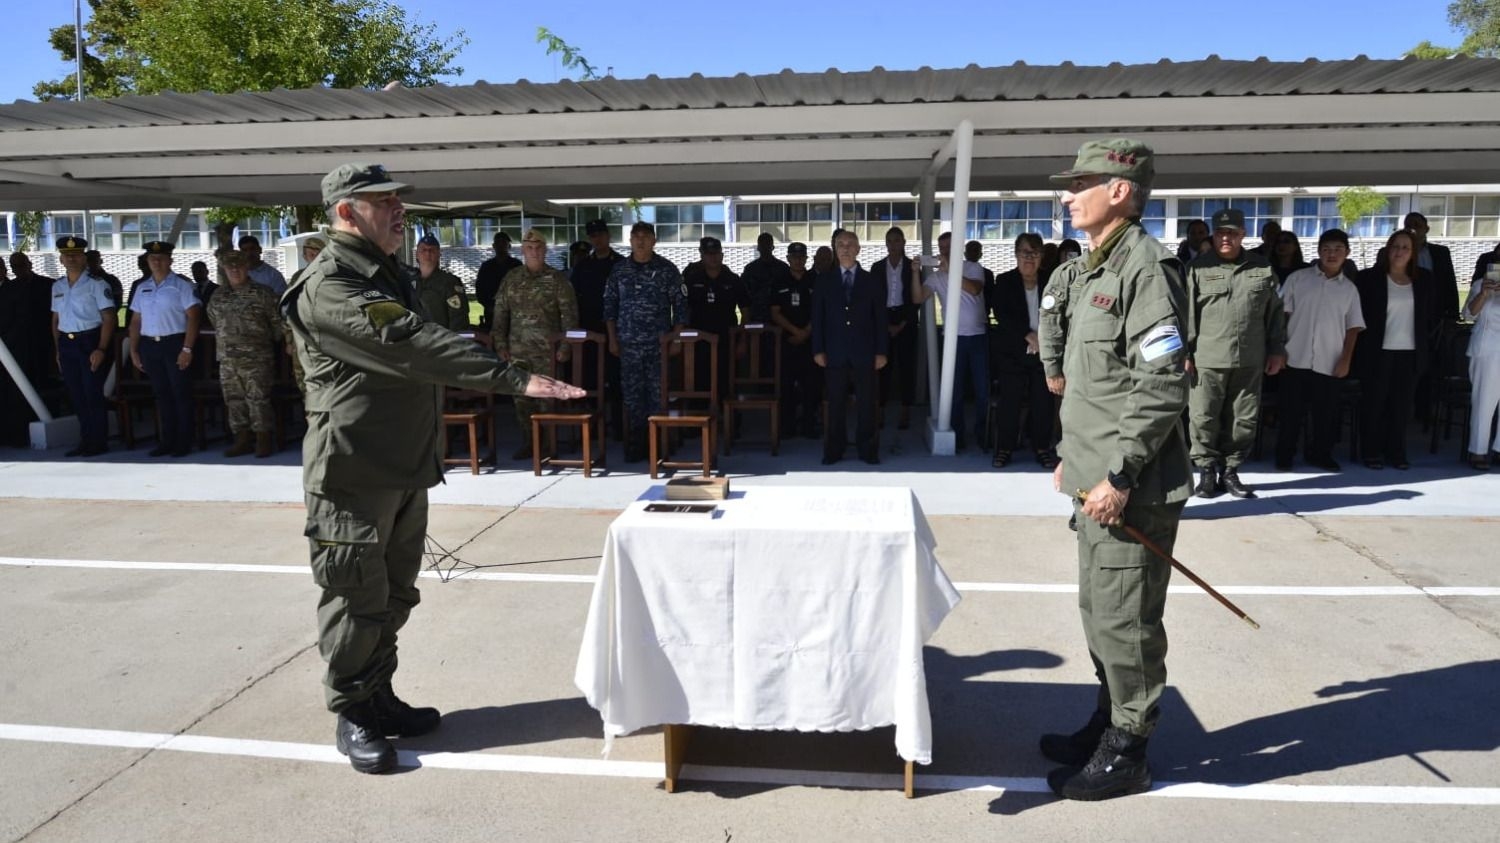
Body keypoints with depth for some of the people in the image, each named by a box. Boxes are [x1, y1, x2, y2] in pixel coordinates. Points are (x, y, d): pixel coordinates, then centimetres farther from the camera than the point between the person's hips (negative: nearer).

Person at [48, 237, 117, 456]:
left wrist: (101, 349, -17)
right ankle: (85, 441, 19)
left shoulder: (96, 284, -6)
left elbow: (108, 318, -10)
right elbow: (56, 319, 17)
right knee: (76, 395, 10)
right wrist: (58, 350, 11)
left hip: (91, 341, -6)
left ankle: (98, 442, 7)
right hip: (66, 344, 6)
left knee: (93, 393, -3)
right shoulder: (57, 286, 12)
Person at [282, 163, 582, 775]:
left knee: (393, 596, 17)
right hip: (353, 473, -9)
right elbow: (413, 346, -31)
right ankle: (351, 716, 20)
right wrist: (515, 379, -36)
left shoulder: (384, 274, 15)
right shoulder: (329, 286, -17)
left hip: (405, 468, 9)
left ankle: (379, 699, 32)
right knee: (356, 600, 3)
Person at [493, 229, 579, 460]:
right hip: (518, 350, 3)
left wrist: (565, 346, -8)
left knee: (546, 396, -3)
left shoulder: (557, 279, 1)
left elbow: (569, 314, -2)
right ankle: (528, 441, 13)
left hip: (547, 350, -3)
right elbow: (500, 312, 11)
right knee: (521, 396, 4)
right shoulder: (511, 278, 10)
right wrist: (500, 344, 4)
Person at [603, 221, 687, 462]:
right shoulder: (619, 270, 8)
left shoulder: (667, 269, 1)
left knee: (658, 394, 0)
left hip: (659, 343, -2)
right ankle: (635, 446, 10)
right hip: (628, 344, 2)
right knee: (632, 394, 3)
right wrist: (612, 339, 6)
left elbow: (680, 305, 2)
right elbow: (610, 306, 11)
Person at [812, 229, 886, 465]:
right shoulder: (823, 281, 8)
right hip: (835, 354, 0)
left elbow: (881, 319, 5)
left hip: (864, 353, 0)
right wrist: (818, 350, -2)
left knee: (866, 404, 4)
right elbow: (817, 318, 6)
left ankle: (867, 449, 14)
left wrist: (881, 351, -1)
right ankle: (834, 450, 13)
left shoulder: (871, 281, 7)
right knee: (836, 404, 4)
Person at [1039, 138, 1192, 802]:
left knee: (1123, 621, 1)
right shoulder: (1098, 266, 15)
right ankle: (1107, 723, 35)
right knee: (1098, 610, 19)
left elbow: (1162, 385, -21)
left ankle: (1125, 754, 18)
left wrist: (1119, 476, -21)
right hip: (1097, 480, 10)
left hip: (1131, 488, -10)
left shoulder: (1145, 265, -15)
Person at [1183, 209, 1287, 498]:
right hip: (1207, 359, -2)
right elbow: (1187, 314, -2)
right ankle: (1207, 471, 12)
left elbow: (1275, 312, 14)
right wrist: (1184, 352, -7)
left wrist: (1277, 349, 11)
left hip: (1250, 360, 3)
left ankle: (1230, 471, 19)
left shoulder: (1262, 268, 9)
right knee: (1204, 419, -1)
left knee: (1244, 420, 7)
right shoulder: (1198, 267, 2)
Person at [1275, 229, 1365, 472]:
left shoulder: (1349, 288, 9)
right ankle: (1284, 455, 12)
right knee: (1291, 410, 3)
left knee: (1325, 412, 7)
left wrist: (1346, 359, 1)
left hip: (1329, 363, 2)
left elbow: (1353, 327, 9)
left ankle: (1320, 454, 21)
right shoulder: (1298, 278, 2)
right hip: (1296, 358, -2)